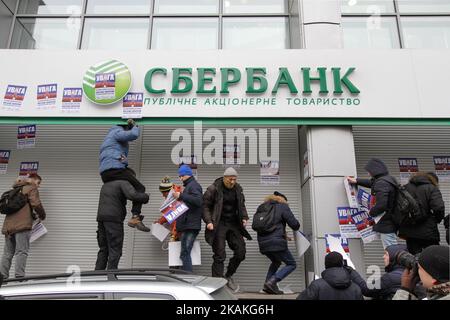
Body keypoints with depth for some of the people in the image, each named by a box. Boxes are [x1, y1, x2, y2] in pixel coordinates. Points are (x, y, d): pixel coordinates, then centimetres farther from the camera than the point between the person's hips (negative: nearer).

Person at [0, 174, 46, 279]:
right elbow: (36, 204, -9)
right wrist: (42, 216, 8)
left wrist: (33, 216, 22)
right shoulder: (31, 188, 5)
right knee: (22, 251, -10)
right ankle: (19, 276, -17)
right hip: (22, 225, -7)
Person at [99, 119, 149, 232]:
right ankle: (135, 217, -21)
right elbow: (133, 134, -14)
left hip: (104, 173, 9)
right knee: (139, 188, -7)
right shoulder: (117, 132, 5)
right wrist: (136, 127, 9)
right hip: (114, 169, -9)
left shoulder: (111, 134, 34)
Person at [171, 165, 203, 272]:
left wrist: (181, 196, -22)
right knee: (185, 253, 9)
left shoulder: (193, 185, -6)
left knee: (185, 253, -12)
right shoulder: (189, 186, 24)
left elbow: (198, 201, -23)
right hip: (186, 225, 10)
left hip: (191, 225, -10)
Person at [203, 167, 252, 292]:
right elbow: (205, 206, -8)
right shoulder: (214, 189, -10)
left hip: (233, 224, 6)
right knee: (219, 256, -6)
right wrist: (208, 221, -19)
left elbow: (241, 205, 19)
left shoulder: (238, 189, 7)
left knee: (241, 251, 4)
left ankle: (228, 276, 26)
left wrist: (244, 217, 3)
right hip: (218, 225, -5)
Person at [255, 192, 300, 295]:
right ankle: (272, 282, -8)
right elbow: (294, 224, -5)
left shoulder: (261, 208, 18)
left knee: (276, 262, 30)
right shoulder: (282, 206, 1)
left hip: (263, 244, 7)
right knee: (292, 264, 10)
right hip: (277, 243, -6)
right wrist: (296, 227, 22)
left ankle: (268, 285, 15)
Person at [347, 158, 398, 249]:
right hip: (391, 222, 10)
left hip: (386, 224, -10)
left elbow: (381, 205, -27)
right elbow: (372, 182, 30)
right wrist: (356, 181, 31)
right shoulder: (388, 179, 11)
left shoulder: (381, 183, -20)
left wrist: (371, 212, -9)